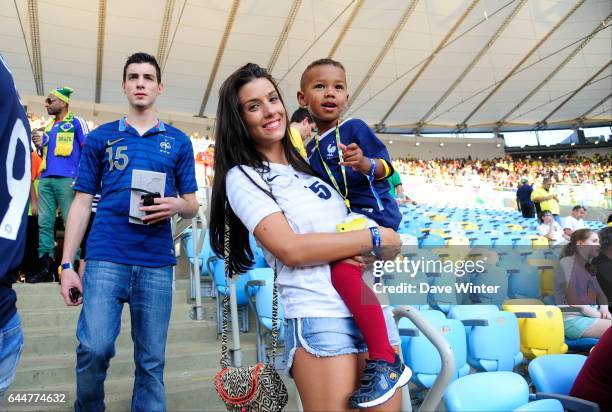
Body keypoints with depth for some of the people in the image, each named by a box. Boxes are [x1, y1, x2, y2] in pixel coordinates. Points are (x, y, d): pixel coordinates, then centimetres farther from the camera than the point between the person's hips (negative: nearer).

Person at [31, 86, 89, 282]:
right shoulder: (49, 127, 24)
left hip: (67, 178, -7)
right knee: (44, 223, 1)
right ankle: (46, 267, 5)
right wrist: (40, 145, 6)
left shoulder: (76, 122, 5)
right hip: (46, 179, 7)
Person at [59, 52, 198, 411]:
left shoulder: (179, 142, 10)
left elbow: (193, 205, 11)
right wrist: (67, 264, 2)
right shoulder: (100, 137, 10)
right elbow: (82, 203, 8)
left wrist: (177, 205, -13)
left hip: (157, 262, 1)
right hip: (106, 257, -1)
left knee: (152, 360, 6)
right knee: (95, 347, -10)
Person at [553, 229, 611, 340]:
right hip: (572, 319, -9)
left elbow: (600, 294, 15)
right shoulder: (567, 262, -7)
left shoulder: (588, 267, 20)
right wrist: (599, 315, -13)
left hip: (591, 316, 9)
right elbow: (572, 300, -15)